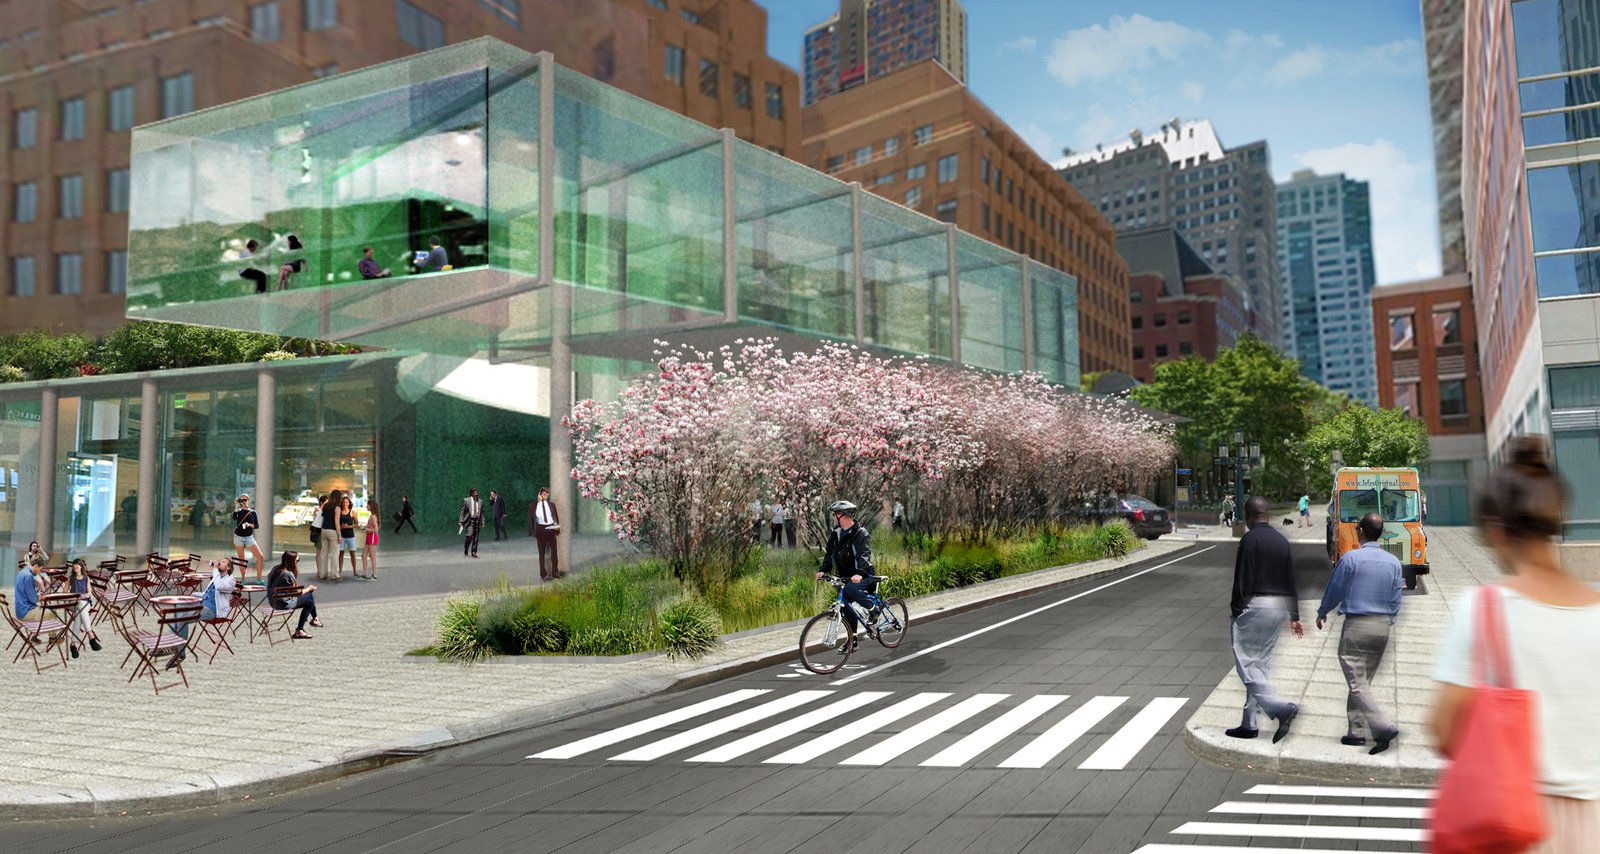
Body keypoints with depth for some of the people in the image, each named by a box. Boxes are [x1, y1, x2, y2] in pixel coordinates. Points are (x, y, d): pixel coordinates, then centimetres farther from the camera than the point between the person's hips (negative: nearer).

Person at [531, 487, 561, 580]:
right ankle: (543, 574, 11)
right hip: (540, 529, -2)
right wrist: (531, 533, -1)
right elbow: (530, 519, 3)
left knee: (554, 551, 3)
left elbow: (556, 516, 11)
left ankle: (555, 573, 13)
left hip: (551, 529, 2)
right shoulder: (534, 506, -1)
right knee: (542, 552, 5)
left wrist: (558, 527, -3)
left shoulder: (551, 504, 6)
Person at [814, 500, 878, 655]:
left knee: (850, 589, -33)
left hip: (862, 576, -6)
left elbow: (864, 555, -27)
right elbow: (829, 553, 4)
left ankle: (873, 608, -10)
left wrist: (859, 573, -43)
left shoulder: (861, 534, -15)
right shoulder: (836, 534, 7)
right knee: (847, 608, 4)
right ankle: (851, 640, 15)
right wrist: (823, 570, -13)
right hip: (845, 576, 6)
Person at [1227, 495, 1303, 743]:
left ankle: (1282, 708, -19)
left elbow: (1242, 580, -15)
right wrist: (1294, 616, 17)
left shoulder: (1250, 539, -11)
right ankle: (1249, 723, 15)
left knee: (1246, 663, -6)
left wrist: (1236, 610, -9)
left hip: (1255, 604, -8)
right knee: (1261, 663, 12)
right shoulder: (1282, 541, 13)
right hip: (1280, 607, 8)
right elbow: (1290, 581, 14)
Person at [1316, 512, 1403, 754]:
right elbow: (1395, 600, 8)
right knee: (1364, 680, 14)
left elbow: (1335, 590, -2)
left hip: (1356, 625, -6)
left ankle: (1384, 727, -17)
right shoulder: (1394, 562, 5)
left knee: (1358, 683, -4)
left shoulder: (1351, 558, -10)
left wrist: (1322, 613, 15)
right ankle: (1356, 731, 16)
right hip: (1383, 626, 6)